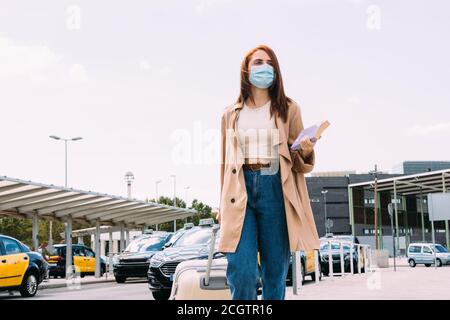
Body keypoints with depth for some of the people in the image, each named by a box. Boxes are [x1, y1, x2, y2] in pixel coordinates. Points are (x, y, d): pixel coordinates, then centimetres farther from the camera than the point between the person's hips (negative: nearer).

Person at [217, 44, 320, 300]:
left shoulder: (288, 109, 11)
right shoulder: (231, 114, 16)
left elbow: (300, 162, 9)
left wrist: (306, 151, -14)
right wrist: (223, 205, 14)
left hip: (275, 189, 0)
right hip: (240, 192, 1)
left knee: (275, 272, 2)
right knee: (241, 272, -12)